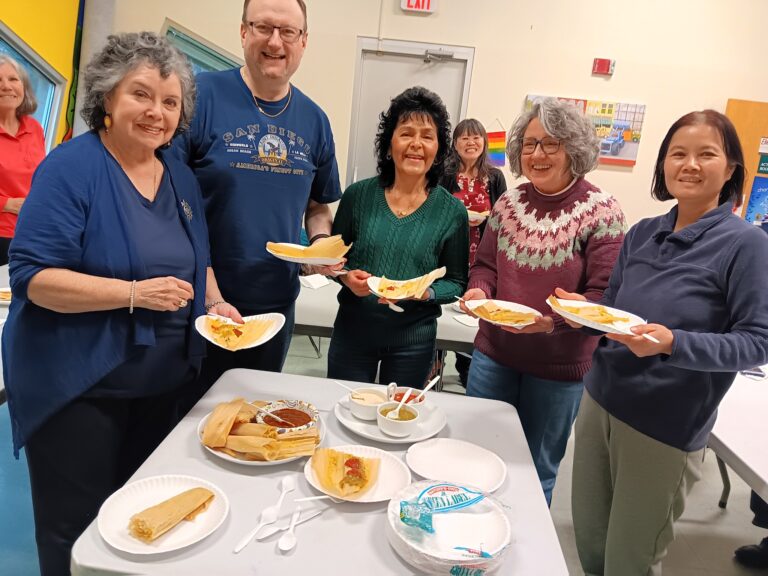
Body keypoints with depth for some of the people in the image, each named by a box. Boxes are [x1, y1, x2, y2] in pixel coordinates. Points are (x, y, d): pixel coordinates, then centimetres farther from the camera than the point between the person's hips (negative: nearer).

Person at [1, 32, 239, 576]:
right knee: (79, 530, 9)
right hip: (78, 385, -6)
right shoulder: (72, 167, -14)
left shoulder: (181, 176, 6)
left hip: (162, 382, 6)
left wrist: (215, 305, -2)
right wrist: (136, 293, -27)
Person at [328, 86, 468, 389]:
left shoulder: (452, 212, -6)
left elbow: (456, 282, 0)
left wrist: (425, 293, -19)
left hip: (413, 338, 0)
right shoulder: (357, 195, -3)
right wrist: (347, 277, -14)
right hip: (352, 328, 1)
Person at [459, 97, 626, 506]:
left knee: (537, 469, 16)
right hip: (494, 353, 4)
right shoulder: (508, 203, 1)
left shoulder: (601, 211, -13)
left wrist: (553, 320, -32)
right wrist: (480, 290, -14)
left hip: (559, 366, -4)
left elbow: (603, 295, -16)